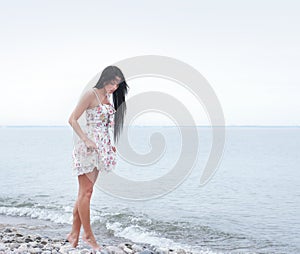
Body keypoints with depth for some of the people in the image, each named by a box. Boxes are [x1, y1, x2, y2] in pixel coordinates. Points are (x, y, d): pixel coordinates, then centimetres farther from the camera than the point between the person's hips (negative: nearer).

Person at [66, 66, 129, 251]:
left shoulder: (107, 98, 17)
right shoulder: (91, 94, -7)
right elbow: (72, 119, -11)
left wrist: (109, 145, 13)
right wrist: (87, 140, -19)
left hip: (100, 149, 8)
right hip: (88, 148, -8)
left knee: (85, 192, 9)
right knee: (86, 191, -3)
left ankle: (74, 234, 14)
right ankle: (88, 235, 4)